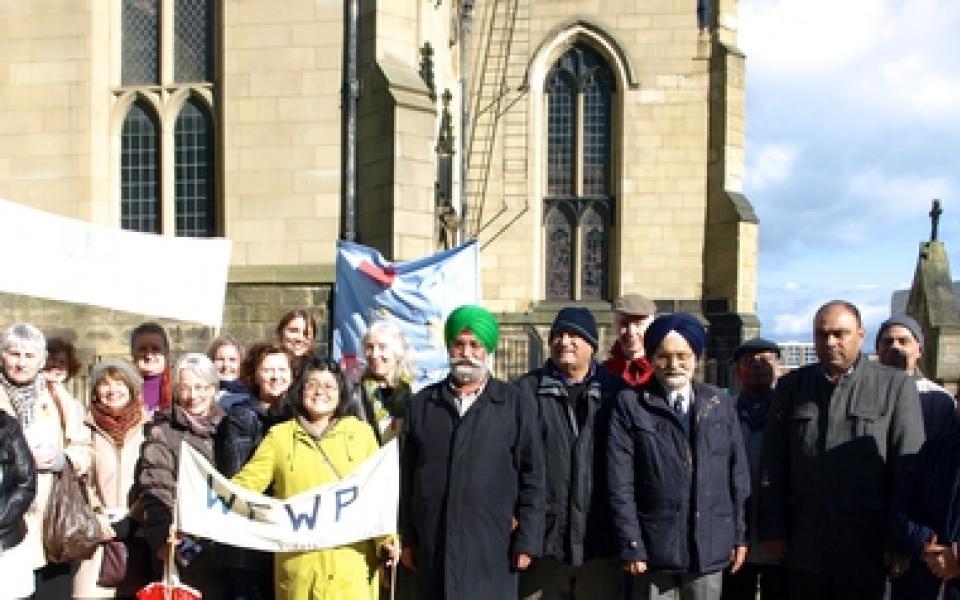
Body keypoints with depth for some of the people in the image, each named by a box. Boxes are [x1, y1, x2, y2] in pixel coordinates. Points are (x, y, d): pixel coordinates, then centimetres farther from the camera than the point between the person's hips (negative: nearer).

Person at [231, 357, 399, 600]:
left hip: (353, 560, 0)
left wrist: (386, 538, -8)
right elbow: (245, 483, 3)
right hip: (298, 562, 0)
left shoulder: (361, 432, 9)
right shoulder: (280, 436, 10)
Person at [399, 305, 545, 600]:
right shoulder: (423, 403, 10)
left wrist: (526, 542, -3)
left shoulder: (516, 405, 2)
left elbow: (531, 478, 1)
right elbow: (407, 476, 12)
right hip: (434, 550, 2)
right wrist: (407, 539, 10)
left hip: (492, 551, -2)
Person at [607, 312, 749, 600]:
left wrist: (739, 535, 8)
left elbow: (738, 473, 11)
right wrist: (631, 545, -8)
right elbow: (620, 482, -5)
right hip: (654, 548, -2)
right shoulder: (630, 404, -2)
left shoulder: (720, 404, 8)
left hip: (711, 546, 3)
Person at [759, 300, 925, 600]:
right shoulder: (791, 386, 8)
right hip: (803, 550, 3)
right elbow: (773, 463, 8)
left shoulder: (895, 386, -1)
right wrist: (772, 529, 3)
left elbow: (910, 468, -3)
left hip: (866, 553, -2)